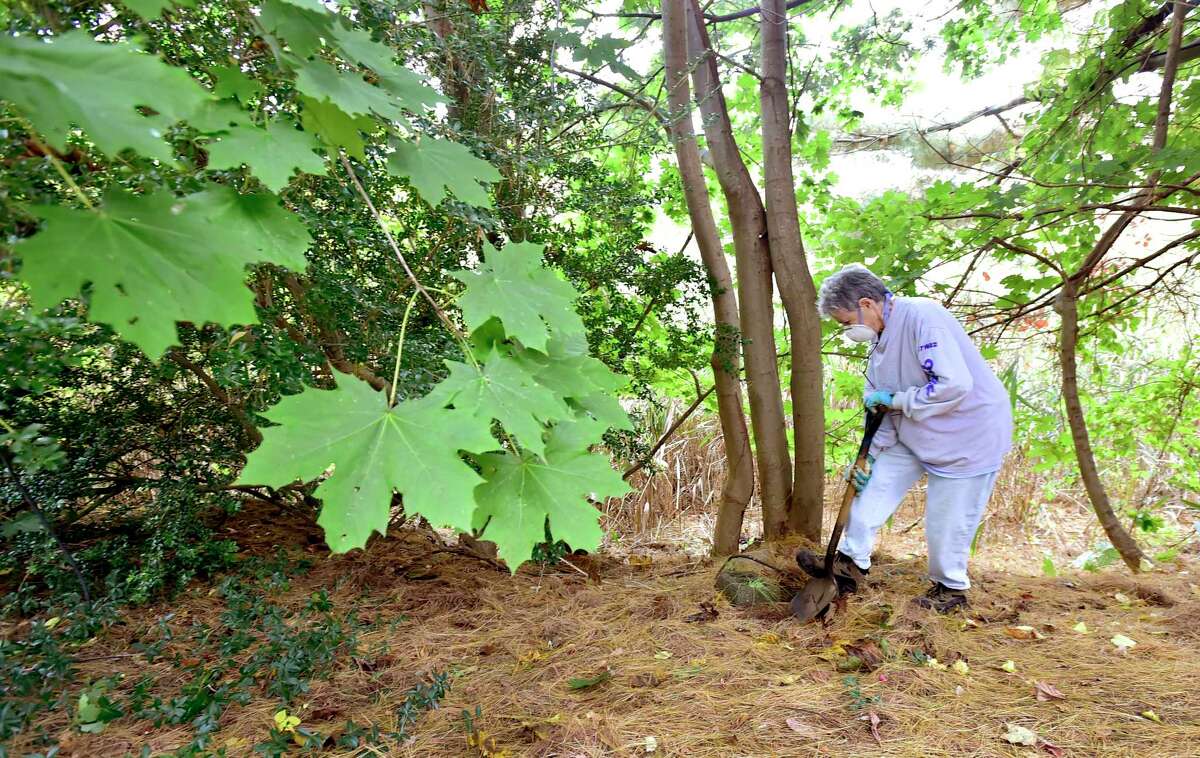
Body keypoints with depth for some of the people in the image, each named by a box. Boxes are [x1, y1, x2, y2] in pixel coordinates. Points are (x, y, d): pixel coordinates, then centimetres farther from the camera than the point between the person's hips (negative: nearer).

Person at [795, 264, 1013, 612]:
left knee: (946, 521, 2)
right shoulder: (882, 338, 3)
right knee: (874, 484, 4)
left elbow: (955, 384, -34)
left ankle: (951, 588, 25)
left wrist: (897, 400, -23)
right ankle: (851, 562, 12)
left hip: (969, 435, -9)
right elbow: (880, 404, 8)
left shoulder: (923, 317, -26)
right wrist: (869, 455, 5)